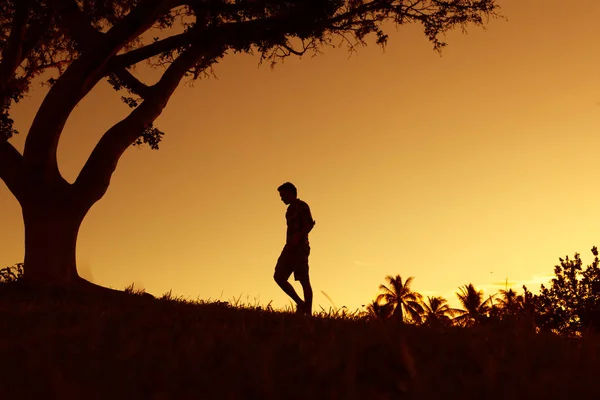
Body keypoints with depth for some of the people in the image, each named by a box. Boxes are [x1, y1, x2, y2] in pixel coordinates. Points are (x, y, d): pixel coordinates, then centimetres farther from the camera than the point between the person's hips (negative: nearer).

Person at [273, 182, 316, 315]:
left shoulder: (301, 206, -4)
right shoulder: (290, 209, 22)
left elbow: (309, 223, -17)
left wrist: (297, 239, -26)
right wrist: (288, 246, 15)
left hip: (300, 247, -9)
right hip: (290, 248, 9)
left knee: (304, 280, -9)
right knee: (279, 276, 1)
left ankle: (308, 312, -8)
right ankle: (301, 304, 6)